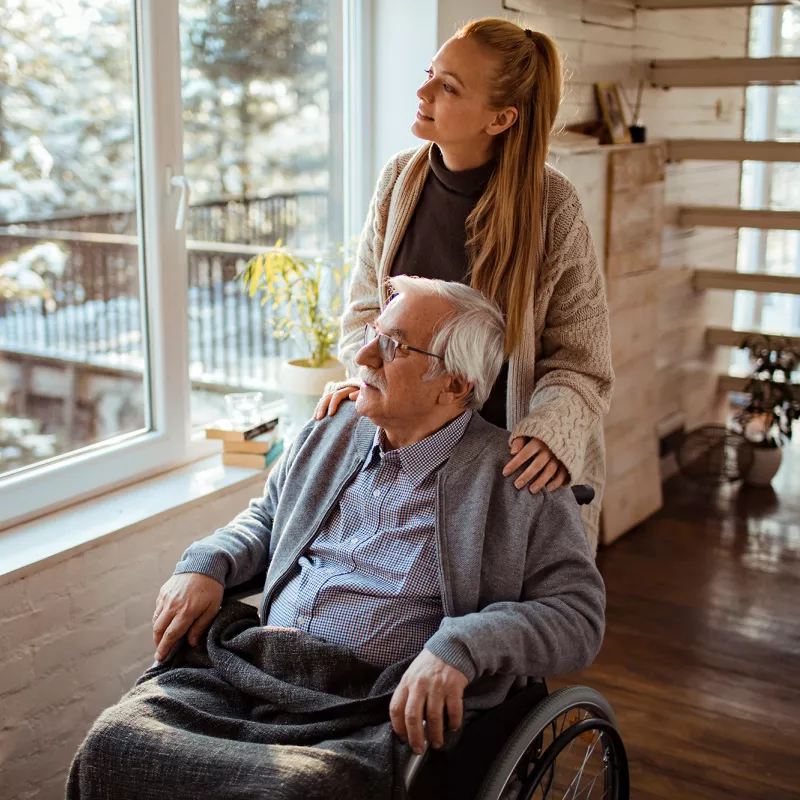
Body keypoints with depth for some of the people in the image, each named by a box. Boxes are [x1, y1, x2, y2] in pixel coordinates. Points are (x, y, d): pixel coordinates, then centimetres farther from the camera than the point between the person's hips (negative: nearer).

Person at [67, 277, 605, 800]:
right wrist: (207, 563, 11)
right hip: (245, 669, 5)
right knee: (111, 746, -20)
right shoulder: (329, 435, 18)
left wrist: (459, 647, -19)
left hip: (370, 713, -4)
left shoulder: (518, 483, 1)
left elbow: (579, 612, -4)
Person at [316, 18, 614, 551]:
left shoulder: (552, 207, -16)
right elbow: (367, 307, 8)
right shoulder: (400, 180, -3)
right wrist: (369, 377, -11)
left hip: (507, 455, -3)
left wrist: (552, 433, -30)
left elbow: (579, 363, -12)